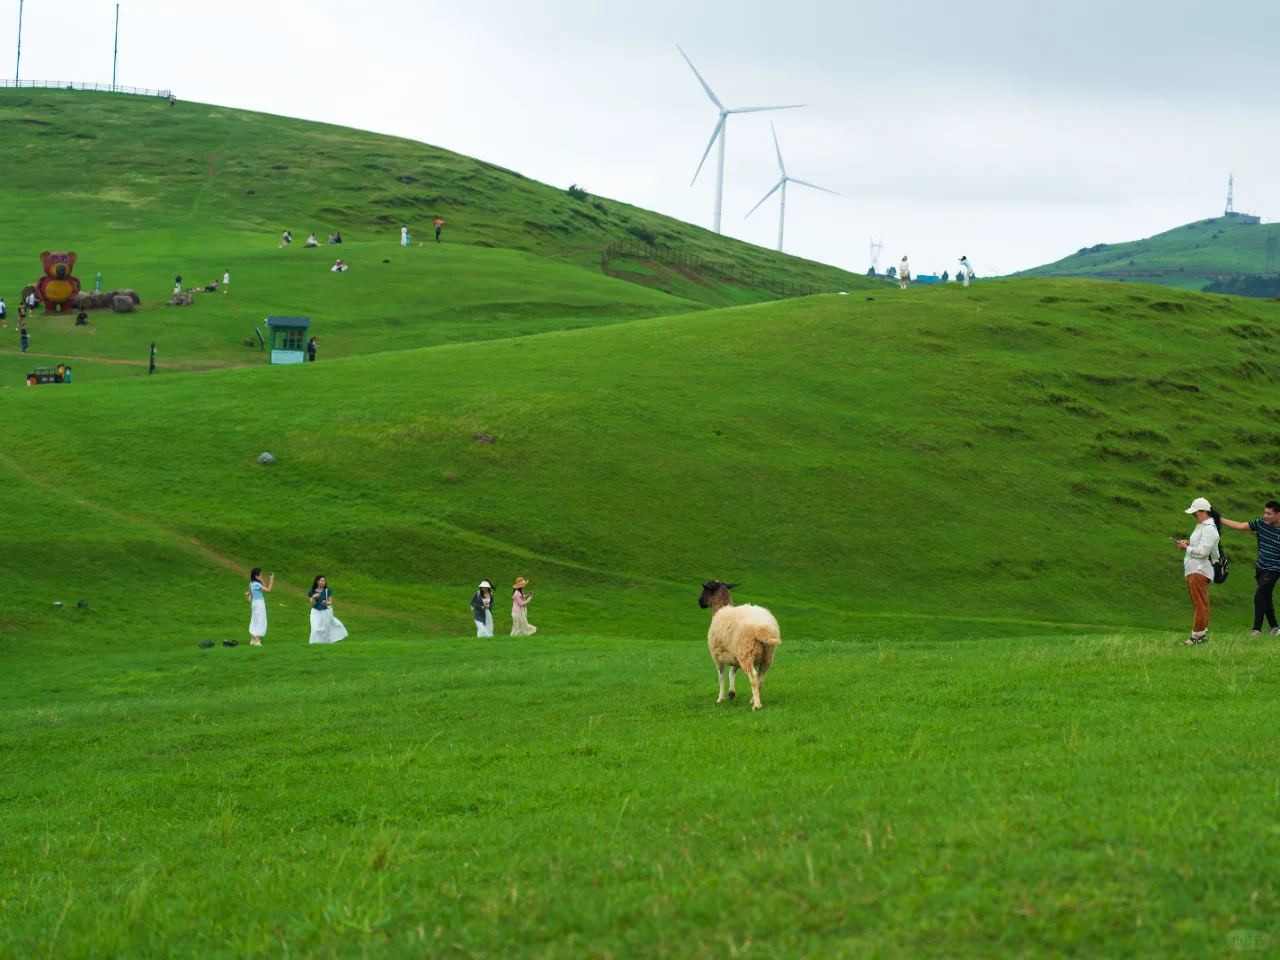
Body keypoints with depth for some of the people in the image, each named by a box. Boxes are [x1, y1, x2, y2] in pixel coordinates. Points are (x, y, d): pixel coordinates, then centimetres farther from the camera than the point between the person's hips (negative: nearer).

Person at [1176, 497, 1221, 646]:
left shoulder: (1209, 529, -15)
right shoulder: (1201, 526, 18)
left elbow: (1203, 551, -21)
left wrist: (1187, 548, -10)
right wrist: (1189, 544, 10)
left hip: (1200, 571, -11)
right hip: (1193, 570, 11)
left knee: (1200, 604, -9)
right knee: (1199, 603, 13)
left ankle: (1197, 635, -10)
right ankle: (1203, 633, 17)